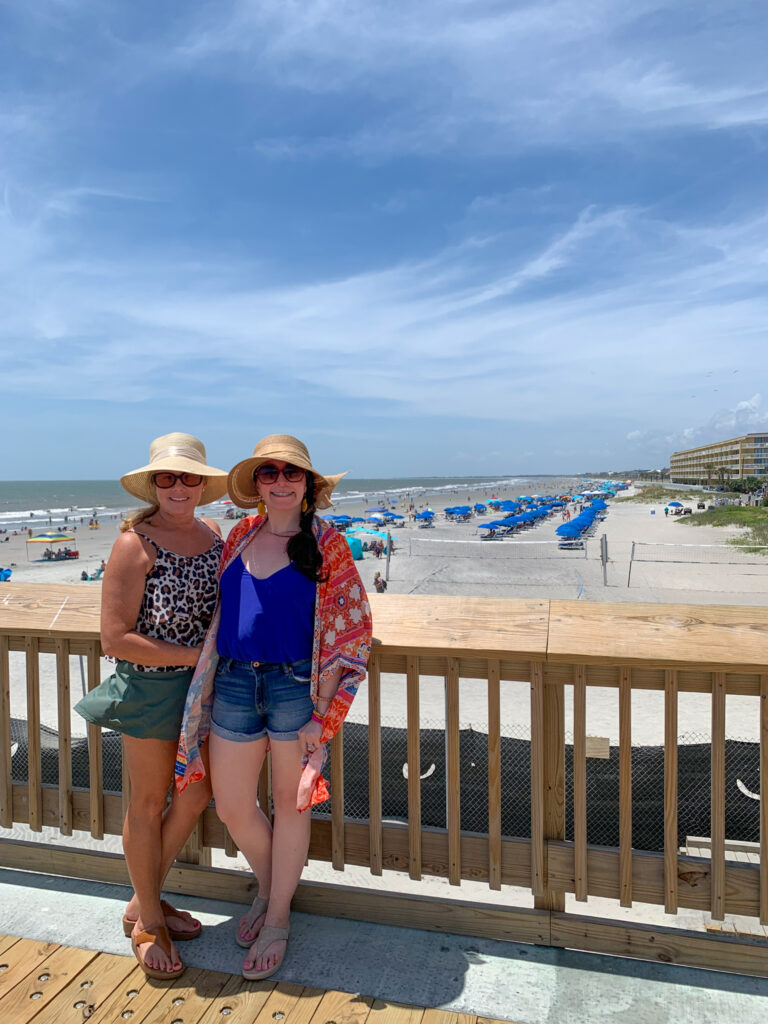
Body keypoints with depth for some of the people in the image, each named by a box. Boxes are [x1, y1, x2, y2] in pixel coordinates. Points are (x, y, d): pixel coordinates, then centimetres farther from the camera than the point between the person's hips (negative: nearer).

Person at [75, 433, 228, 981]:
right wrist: (195, 656, -19)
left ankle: (144, 900, 41)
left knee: (197, 793, 17)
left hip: (205, 684, 6)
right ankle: (150, 922, 35)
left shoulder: (214, 533, 1)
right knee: (149, 803, 12)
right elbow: (116, 638, -20)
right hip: (151, 686, -6)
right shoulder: (135, 544, -18)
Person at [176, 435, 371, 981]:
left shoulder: (326, 543, -6)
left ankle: (278, 918, 35)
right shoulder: (240, 536, 6)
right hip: (233, 683, 4)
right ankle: (267, 887, 43)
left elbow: (348, 632, -7)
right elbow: (221, 613, 15)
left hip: (294, 684, -4)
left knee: (289, 803, 12)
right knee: (232, 808, 13)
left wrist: (320, 713, -11)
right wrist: (209, 673, 10)